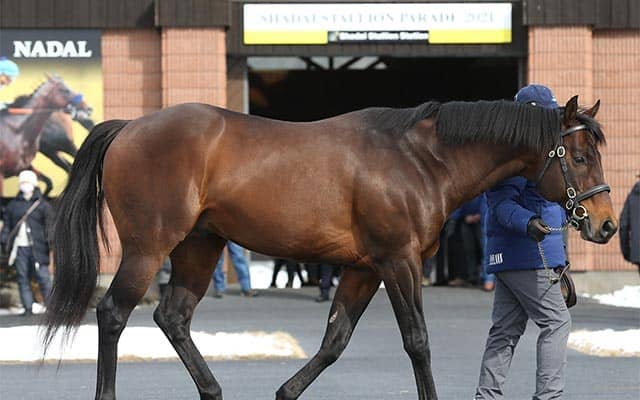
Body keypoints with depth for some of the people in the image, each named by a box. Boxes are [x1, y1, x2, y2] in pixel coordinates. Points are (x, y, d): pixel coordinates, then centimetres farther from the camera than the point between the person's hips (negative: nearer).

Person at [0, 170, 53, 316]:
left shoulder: (42, 205, 5)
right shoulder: (13, 205, 14)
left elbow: (49, 226, 2)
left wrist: (50, 244, -7)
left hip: (37, 247, -3)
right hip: (19, 247, 3)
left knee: (43, 277, -7)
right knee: (23, 279, 2)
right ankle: (28, 308, 5)